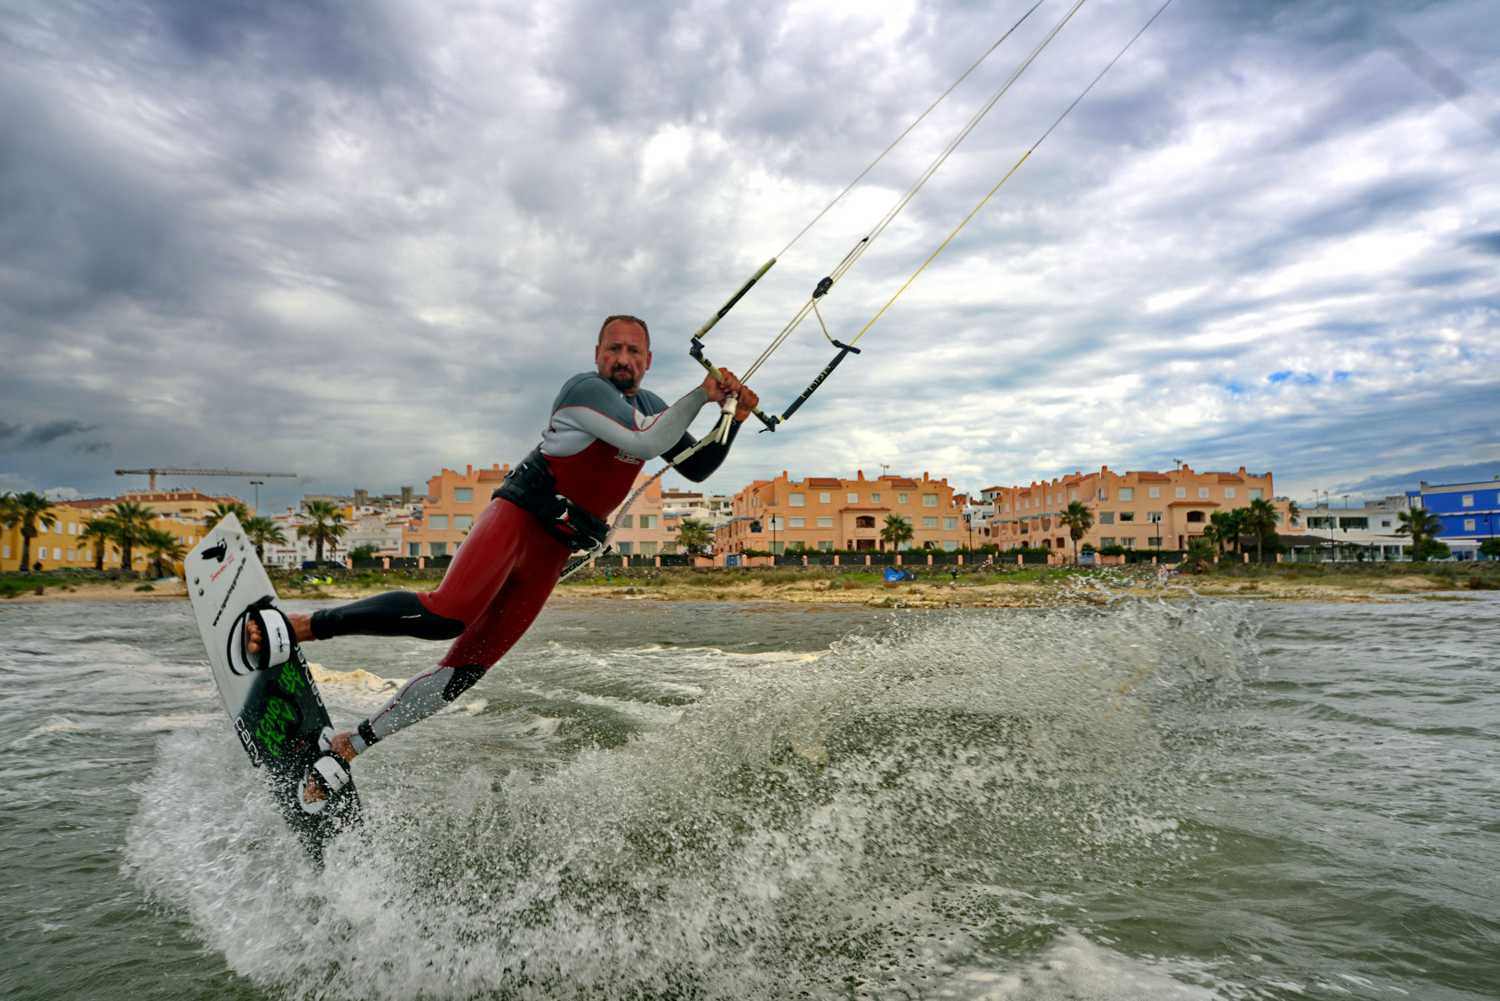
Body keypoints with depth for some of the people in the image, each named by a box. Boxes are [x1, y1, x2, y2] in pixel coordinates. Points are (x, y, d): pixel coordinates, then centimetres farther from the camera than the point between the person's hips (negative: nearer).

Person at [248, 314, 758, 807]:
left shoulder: (650, 406, 17)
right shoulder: (586, 388, -8)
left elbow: (697, 469, 21)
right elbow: (649, 444, -21)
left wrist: (735, 421, 9)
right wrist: (701, 395, -13)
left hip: (552, 551, 7)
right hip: (518, 514, -6)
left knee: (467, 668, -3)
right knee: (448, 613, -32)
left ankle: (347, 745, 8)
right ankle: (297, 626, -19)